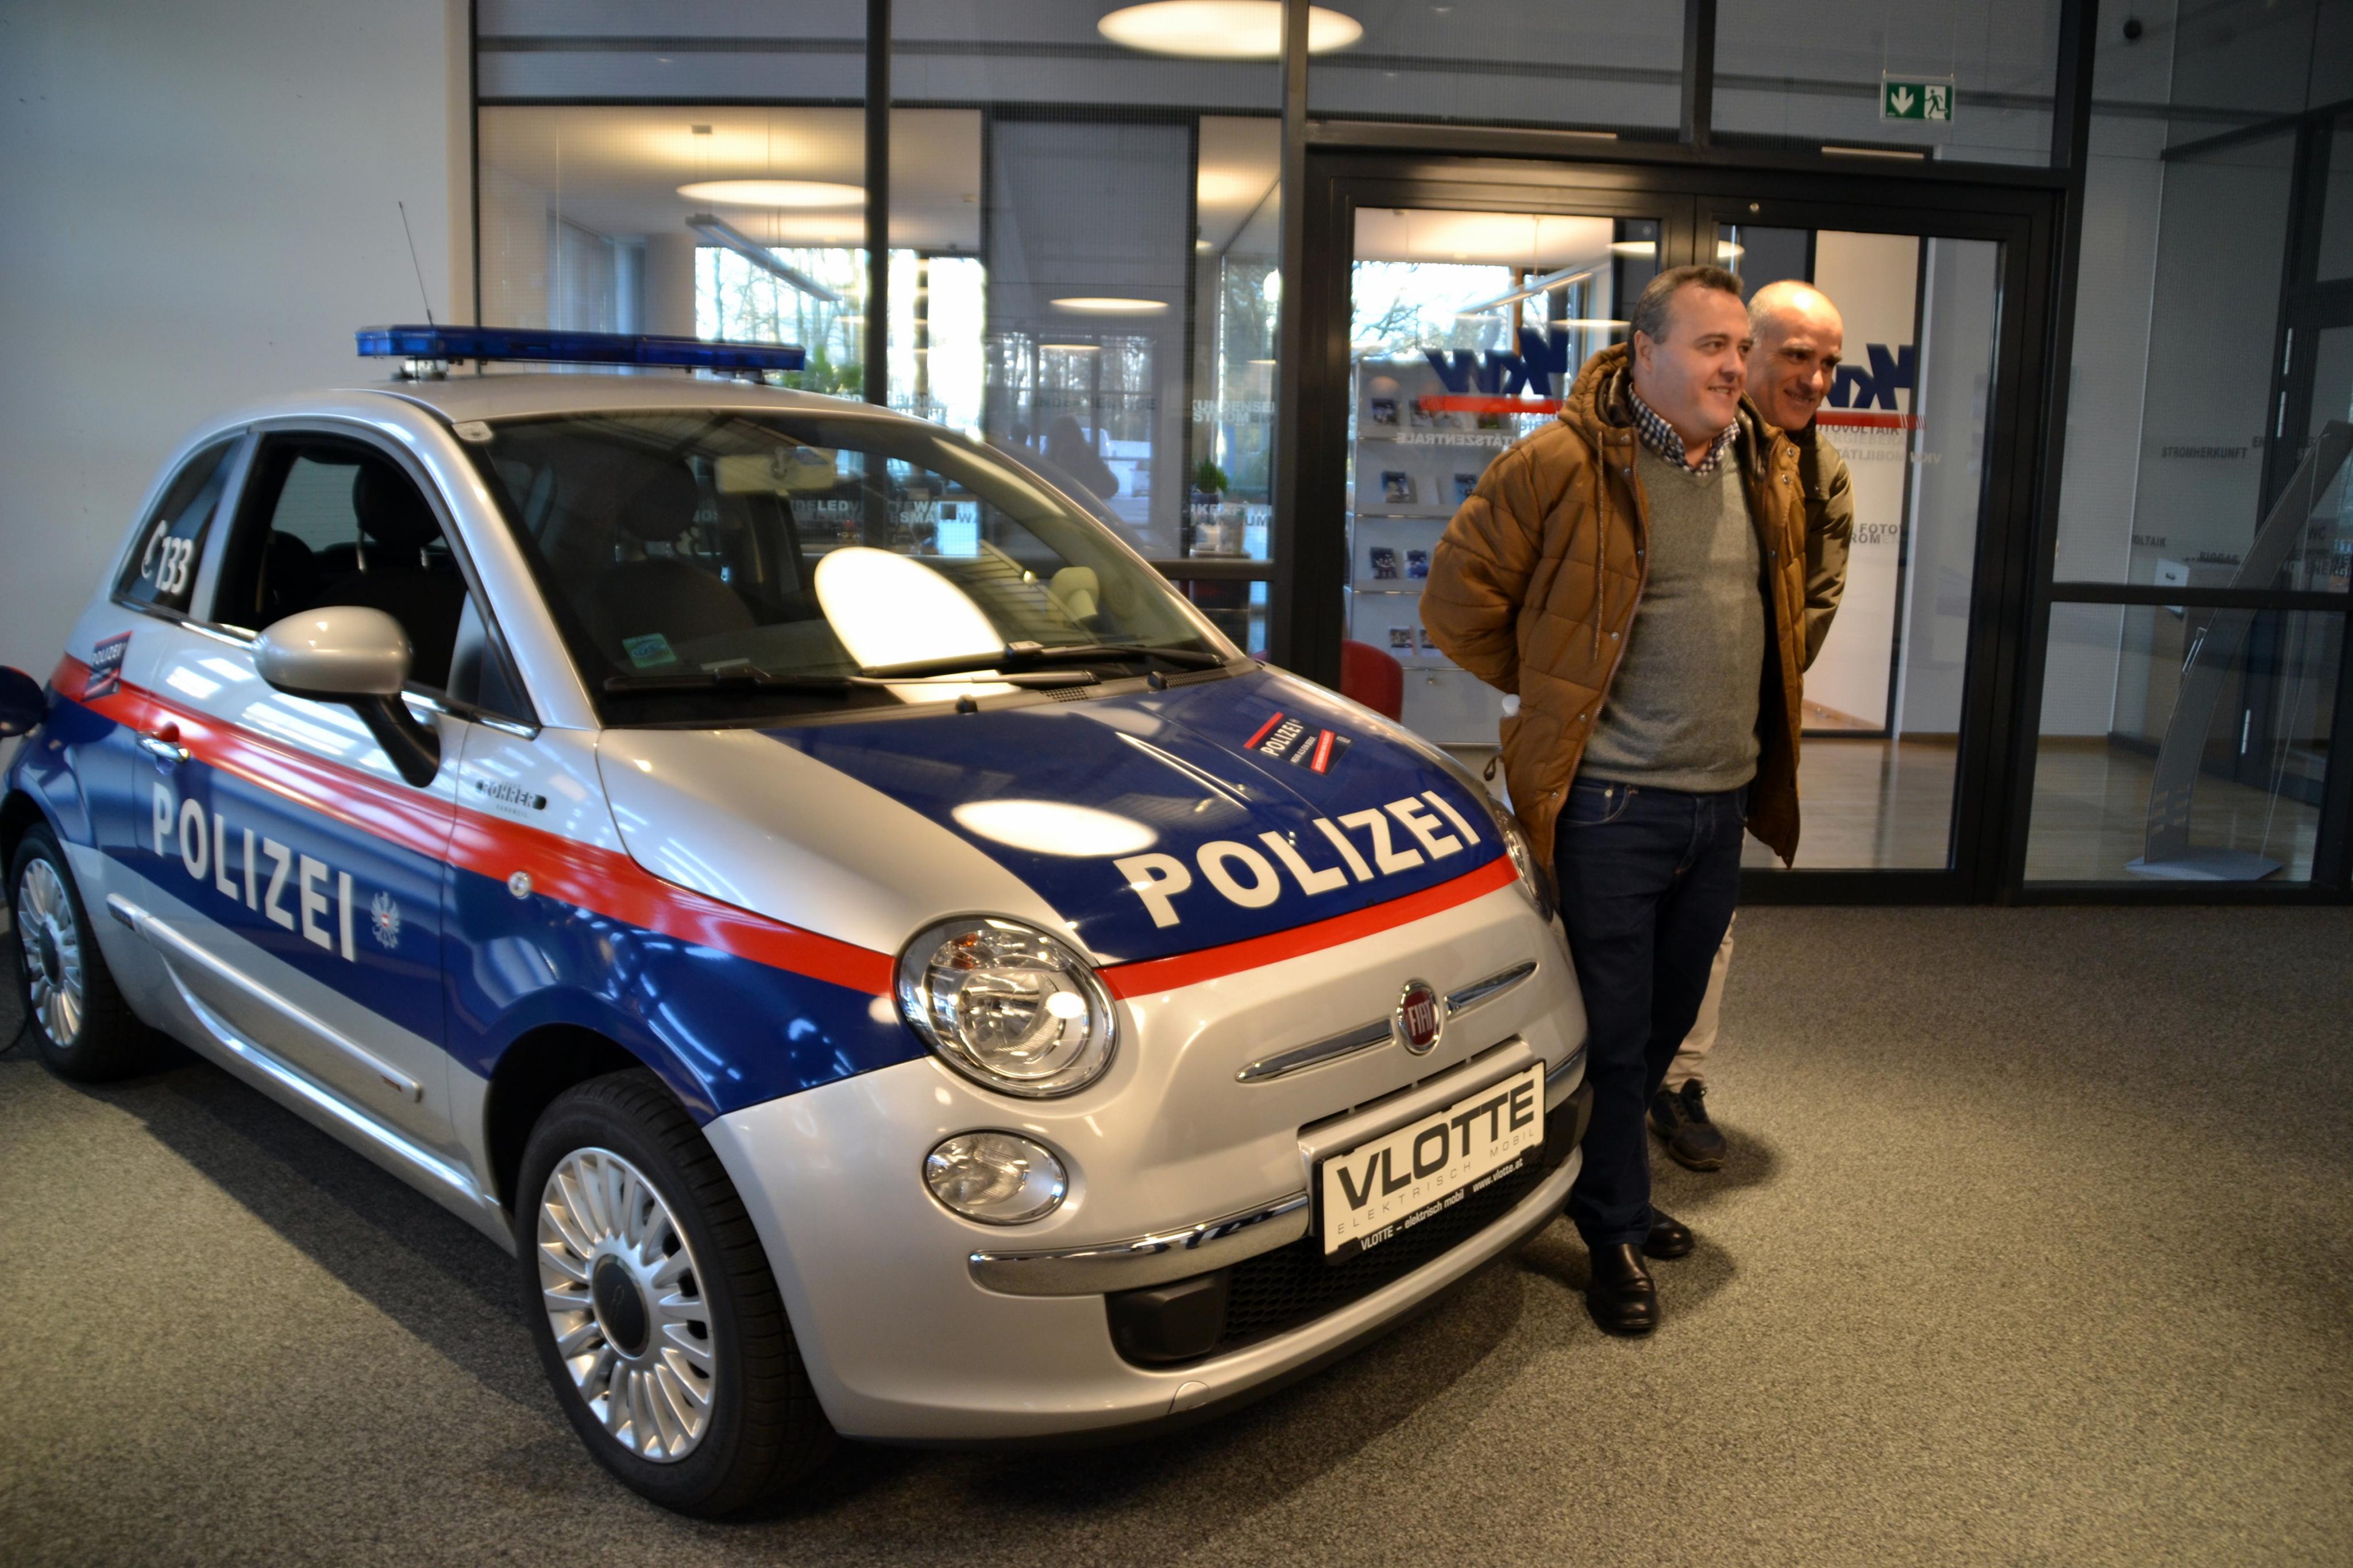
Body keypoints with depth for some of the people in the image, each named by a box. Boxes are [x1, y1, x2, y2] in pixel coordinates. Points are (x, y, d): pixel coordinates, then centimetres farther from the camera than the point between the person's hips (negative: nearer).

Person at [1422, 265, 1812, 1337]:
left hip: (1722, 803, 7)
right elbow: (1458, 595, -7)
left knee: (1667, 1019, 19)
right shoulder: (1565, 465, -13)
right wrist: (1549, 689, -2)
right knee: (1613, 1030, 3)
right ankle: (1615, 1233, 21)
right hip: (1613, 805, -7)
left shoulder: (1766, 470, 9)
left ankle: (1596, 1181, 39)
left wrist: (1759, 729, 18)